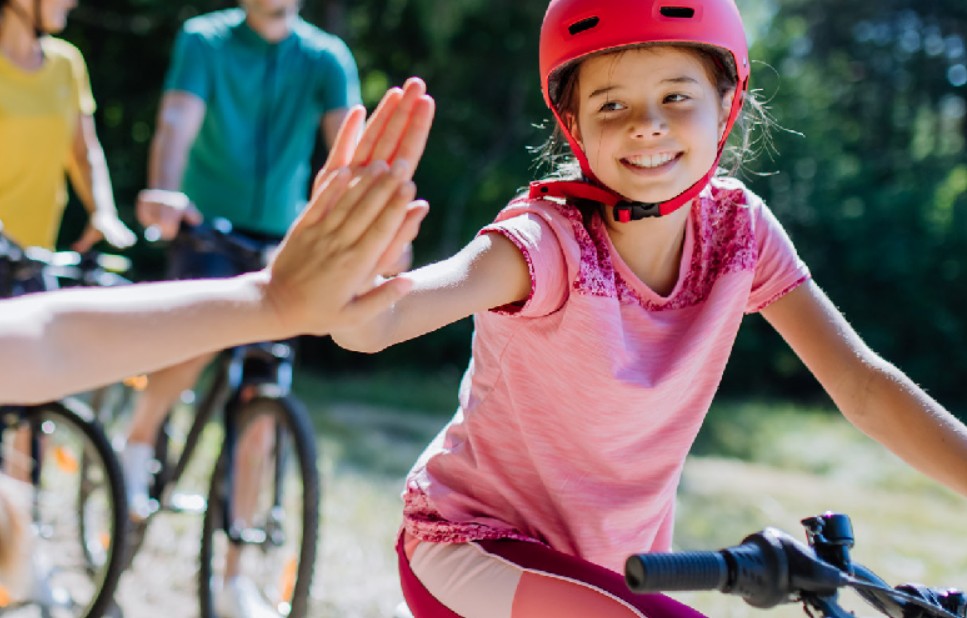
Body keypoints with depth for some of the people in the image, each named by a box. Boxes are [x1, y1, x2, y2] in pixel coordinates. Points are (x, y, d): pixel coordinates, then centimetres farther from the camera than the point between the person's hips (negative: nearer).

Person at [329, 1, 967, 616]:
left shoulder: (737, 227, -10)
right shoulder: (550, 240, -26)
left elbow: (862, 384, -11)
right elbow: (388, 313, -45)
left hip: (616, 561, 6)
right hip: (478, 547, -6)